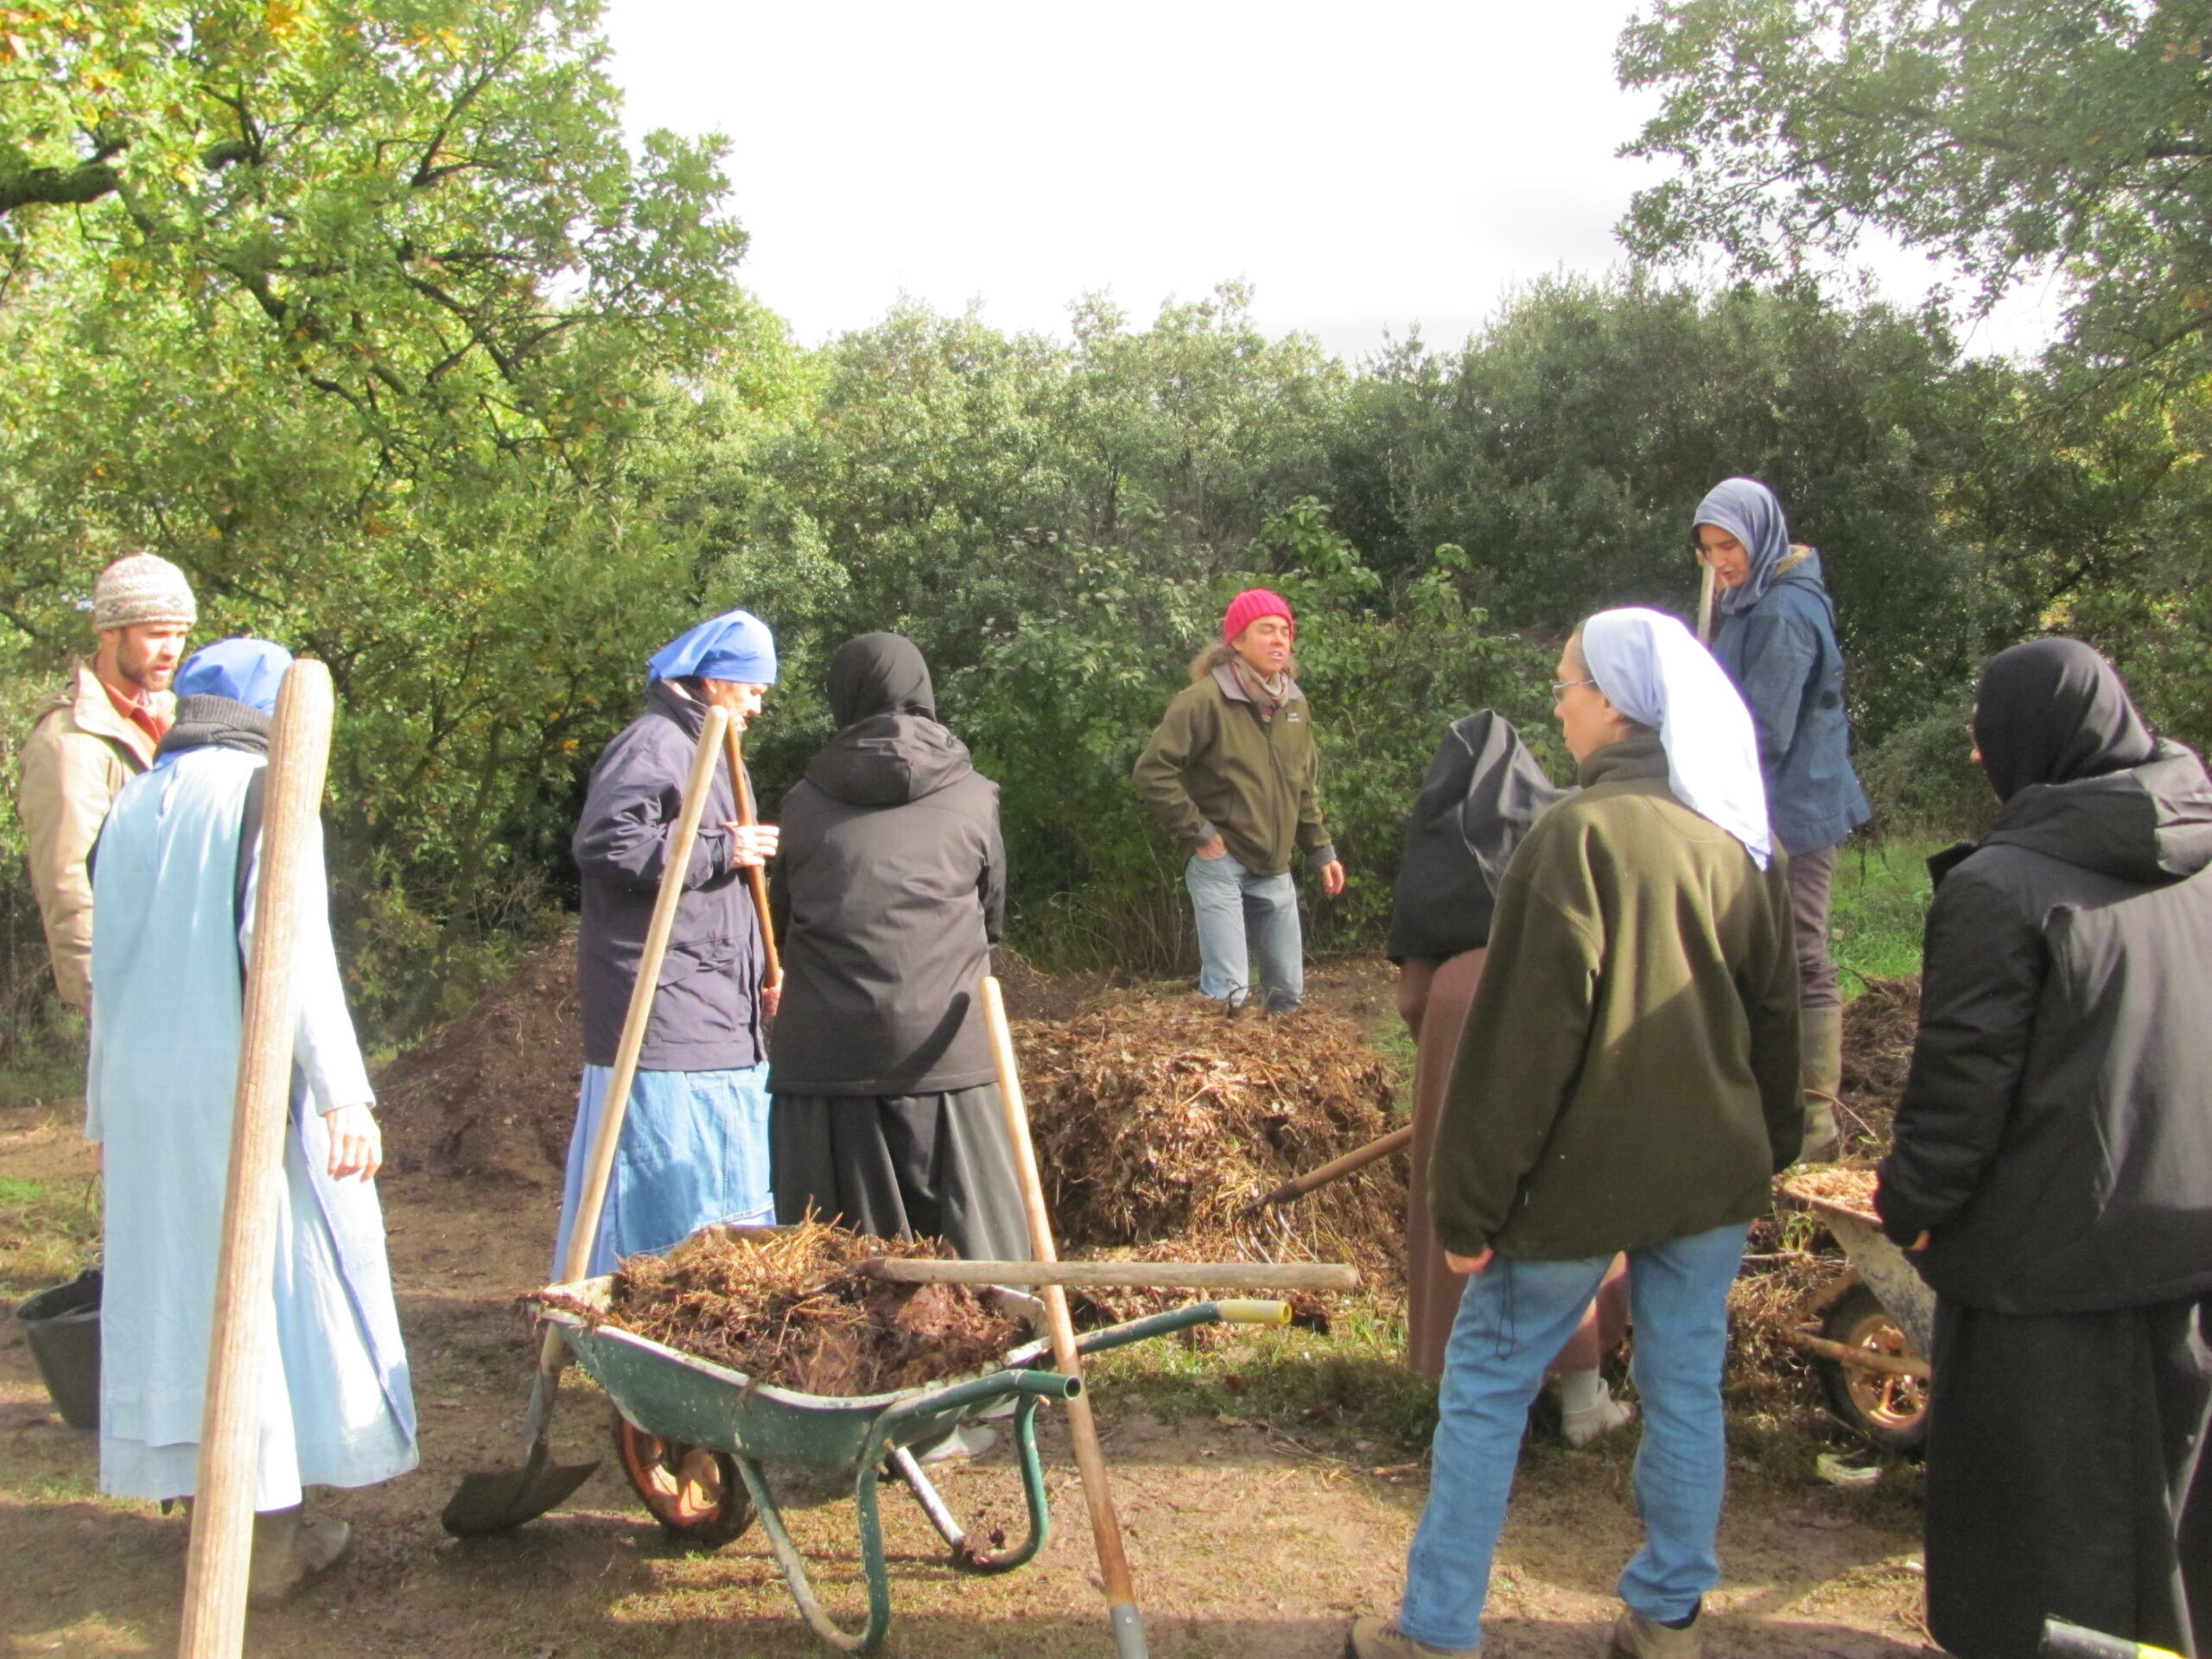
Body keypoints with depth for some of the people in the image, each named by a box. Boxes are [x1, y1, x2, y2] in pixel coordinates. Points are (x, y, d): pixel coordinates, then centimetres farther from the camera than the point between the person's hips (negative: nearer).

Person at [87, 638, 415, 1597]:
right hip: (248, 1086, -6)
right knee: (275, 1281, 2)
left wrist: (109, 1109, 18)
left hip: (144, 1091, 6)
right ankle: (269, 1533, 7)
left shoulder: (131, 807, 11)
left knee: (181, 1283, 13)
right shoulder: (264, 791, -7)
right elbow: (290, 947, -17)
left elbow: (109, 966, 12)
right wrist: (342, 1091, -18)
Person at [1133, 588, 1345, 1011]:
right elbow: (1153, 772, -16)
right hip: (1221, 865, -7)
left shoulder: (1294, 703, 10)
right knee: (1228, 992, -14)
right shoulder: (1206, 699, -13)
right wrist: (1197, 833, -14)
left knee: (1289, 991, 13)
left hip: (1275, 872, 7)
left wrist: (1321, 850, 15)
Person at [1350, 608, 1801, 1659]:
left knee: (1485, 1385, 7)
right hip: (1712, 1173, 6)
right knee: (1686, 1389, 16)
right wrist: (1766, 1152, 23)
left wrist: (1468, 1203, -12)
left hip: (1579, 1174, -6)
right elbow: (1777, 1018, 12)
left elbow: (1520, 1037, -18)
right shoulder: (1743, 841, 3)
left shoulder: (1580, 835, -18)